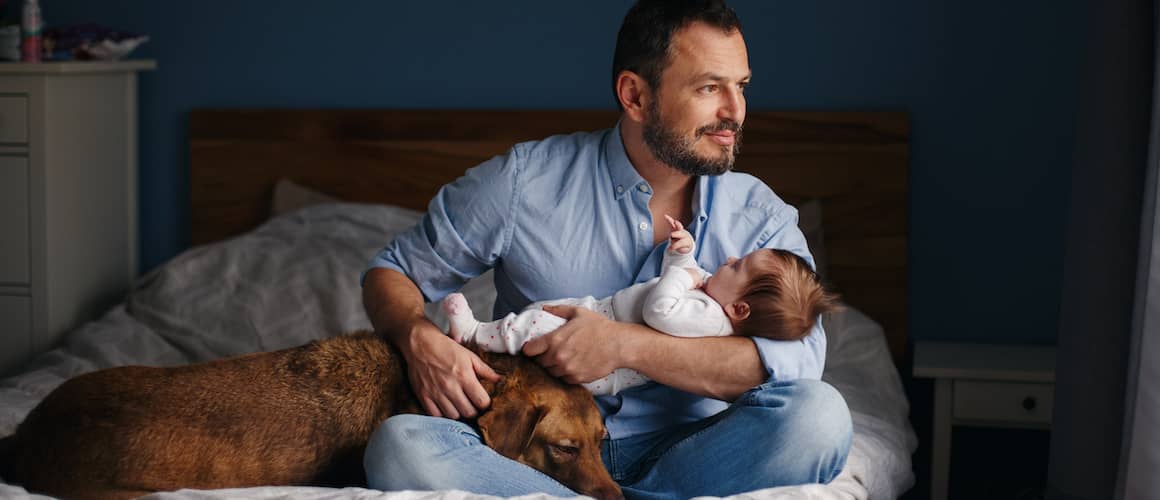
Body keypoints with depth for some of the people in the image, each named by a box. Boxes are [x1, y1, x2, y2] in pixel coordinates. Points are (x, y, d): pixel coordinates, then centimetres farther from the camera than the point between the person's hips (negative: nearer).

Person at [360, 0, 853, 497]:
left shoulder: (762, 217, 2)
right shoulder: (524, 181, -1)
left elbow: (797, 358, -14)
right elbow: (391, 271, 9)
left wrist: (624, 345, -22)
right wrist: (420, 339, -17)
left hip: (679, 455, 1)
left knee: (819, 414, -28)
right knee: (400, 445, -30)